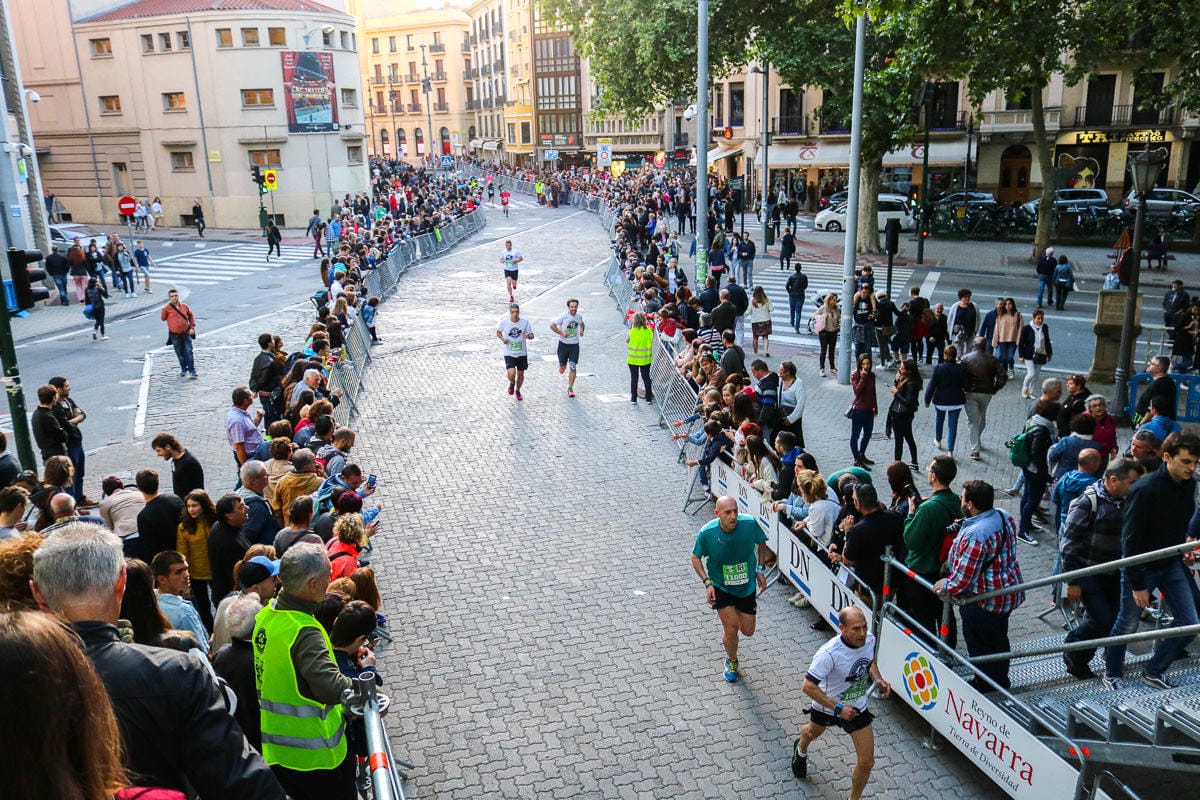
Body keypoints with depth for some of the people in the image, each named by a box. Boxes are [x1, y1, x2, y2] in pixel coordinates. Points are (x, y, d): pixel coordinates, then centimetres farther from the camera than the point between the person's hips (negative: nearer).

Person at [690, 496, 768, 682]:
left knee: (748, 631, 9)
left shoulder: (749, 524, -22)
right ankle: (731, 662, 25)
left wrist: (760, 571, 2)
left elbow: (761, 544, 1)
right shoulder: (707, 533, -24)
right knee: (731, 628, -7)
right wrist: (707, 583, -15)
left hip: (747, 585, 2)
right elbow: (695, 558, -6)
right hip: (720, 587, -2)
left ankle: (727, 623, 46)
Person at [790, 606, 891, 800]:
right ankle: (801, 751, 67)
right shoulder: (829, 654, -39)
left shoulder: (870, 638, -20)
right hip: (827, 705, -3)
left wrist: (878, 679, -13)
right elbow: (808, 687, -33)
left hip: (857, 708, 3)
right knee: (812, 733, 30)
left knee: (867, 762, 1)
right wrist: (838, 708, -33)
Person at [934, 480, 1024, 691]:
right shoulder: (1004, 517, -4)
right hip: (1007, 594, 9)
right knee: (999, 639, 26)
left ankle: (985, 685, 30)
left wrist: (946, 586, -8)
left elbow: (964, 576, -27)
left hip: (984, 600, -9)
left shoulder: (975, 535, -32)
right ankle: (1001, 680, 43)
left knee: (979, 644, 13)